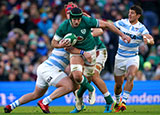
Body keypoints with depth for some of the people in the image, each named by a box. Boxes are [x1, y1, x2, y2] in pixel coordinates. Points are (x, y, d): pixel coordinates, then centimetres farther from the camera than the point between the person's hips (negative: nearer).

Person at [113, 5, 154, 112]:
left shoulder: (141, 28, -12)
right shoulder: (122, 23, -3)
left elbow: (152, 40, -26)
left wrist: (148, 39, -50)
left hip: (133, 58, -3)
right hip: (120, 57, 3)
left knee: (131, 76, -30)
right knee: (118, 84, 7)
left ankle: (123, 101, -30)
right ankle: (117, 101, 36)